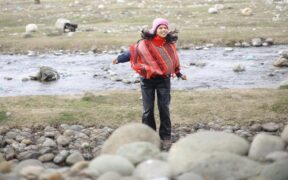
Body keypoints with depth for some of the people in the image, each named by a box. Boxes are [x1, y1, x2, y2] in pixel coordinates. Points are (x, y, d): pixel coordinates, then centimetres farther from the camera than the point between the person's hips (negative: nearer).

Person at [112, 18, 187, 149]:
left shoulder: (170, 44, 2)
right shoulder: (146, 43, -10)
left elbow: (173, 61, 15)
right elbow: (132, 52, -8)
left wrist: (179, 74, 21)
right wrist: (119, 59, -18)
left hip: (164, 80, 2)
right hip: (147, 80, -2)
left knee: (164, 109, 3)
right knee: (148, 110, 5)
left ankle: (166, 137, 12)